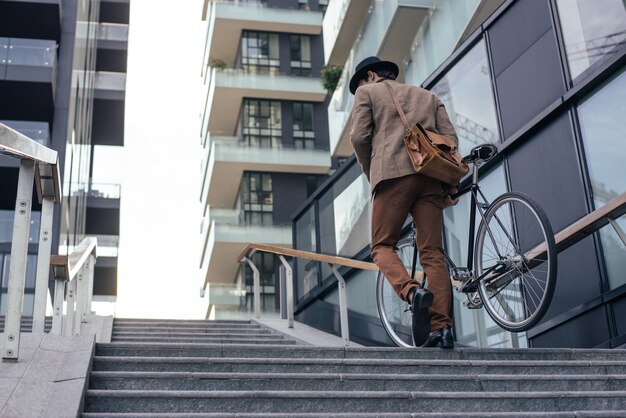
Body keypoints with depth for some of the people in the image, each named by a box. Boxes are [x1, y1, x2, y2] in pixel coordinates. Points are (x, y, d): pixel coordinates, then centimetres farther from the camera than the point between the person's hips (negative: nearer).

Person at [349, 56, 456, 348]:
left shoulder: (367, 92, 17)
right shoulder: (428, 96, 29)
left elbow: (360, 137, 3)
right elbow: (450, 137, 15)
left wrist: (371, 175, 15)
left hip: (393, 173, -4)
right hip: (431, 175, 4)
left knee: (382, 246, 1)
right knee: (432, 252, -1)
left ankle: (412, 292, -26)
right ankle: (442, 327, -11)